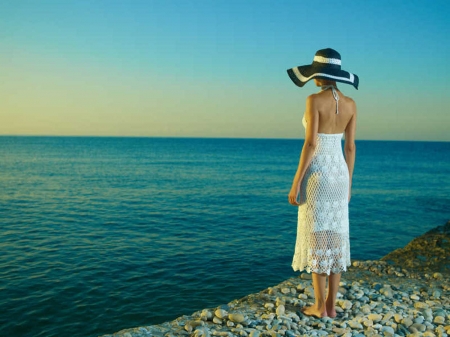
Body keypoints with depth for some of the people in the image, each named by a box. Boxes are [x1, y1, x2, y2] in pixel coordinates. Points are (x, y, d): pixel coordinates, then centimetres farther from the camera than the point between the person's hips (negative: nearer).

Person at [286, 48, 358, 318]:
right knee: (336, 238, 10)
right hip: (339, 174, 6)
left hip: (317, 175, -6)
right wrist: (348, 183, 16)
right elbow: (350, 146, 8)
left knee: (317, 238, 2)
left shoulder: (315, 100, -13)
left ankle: (320, 306, 9)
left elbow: (311, 144, -17)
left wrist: (296, 183, -12)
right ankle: (331, 305, 16)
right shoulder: (350, 104, 6)